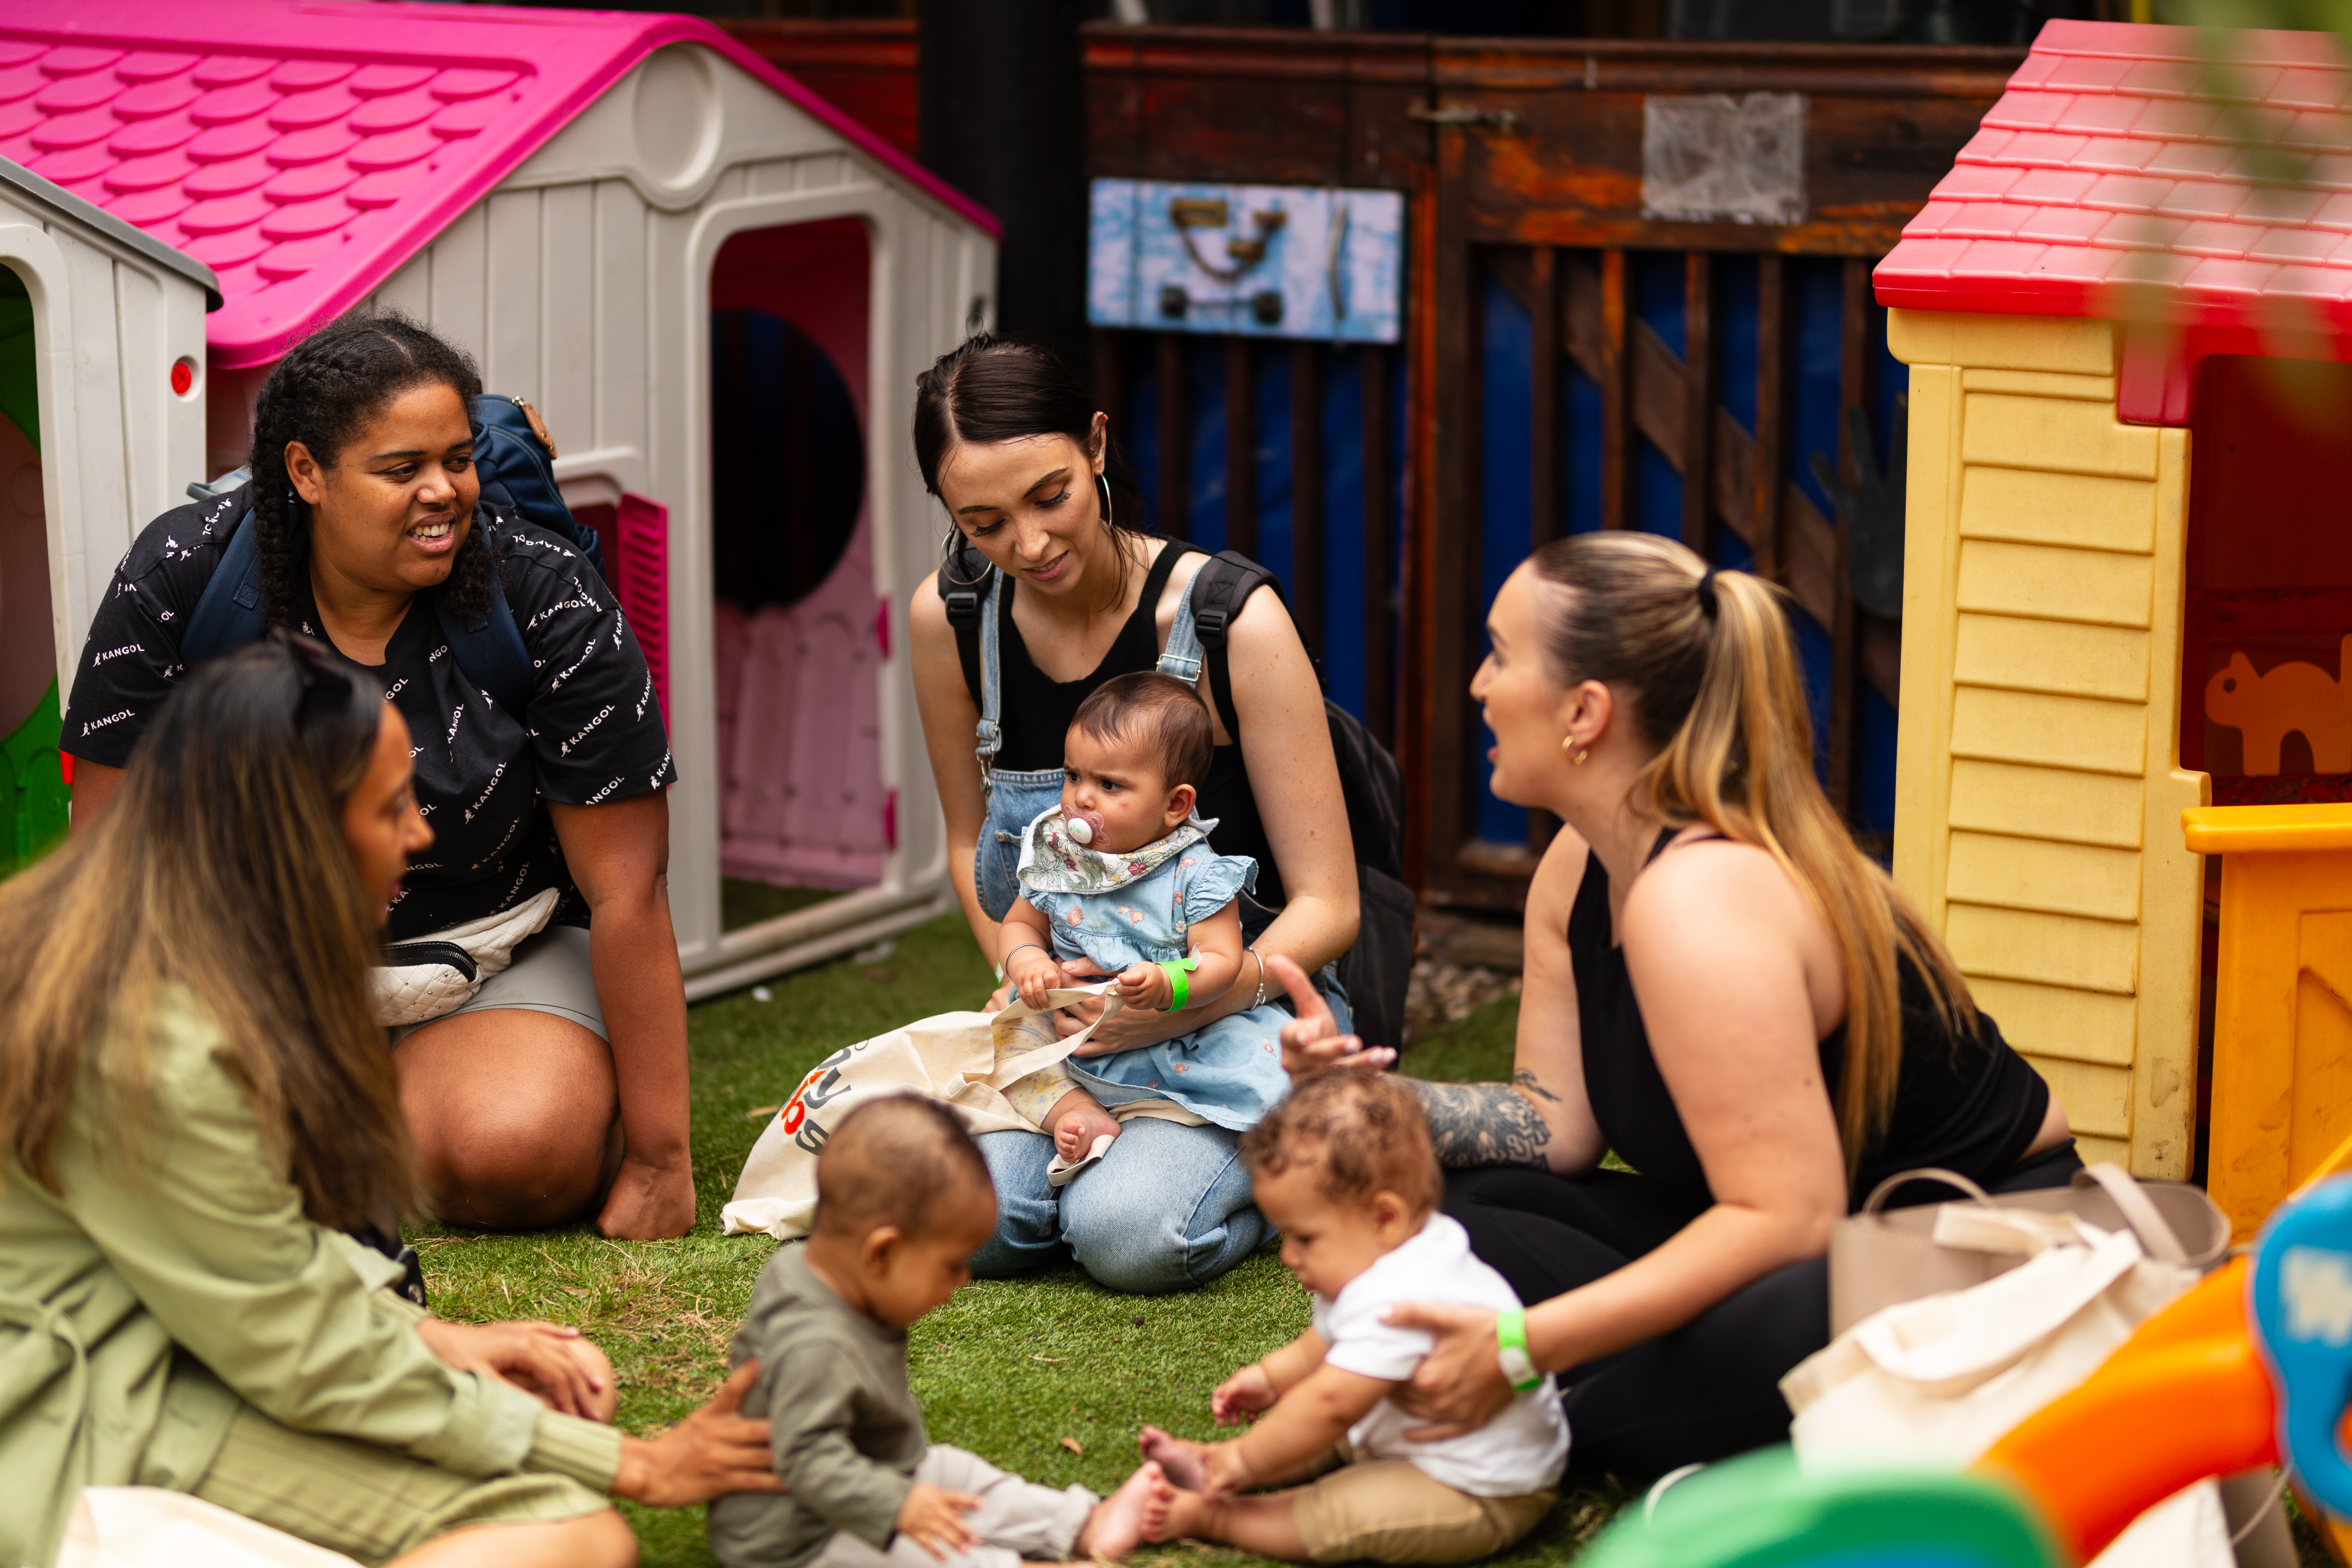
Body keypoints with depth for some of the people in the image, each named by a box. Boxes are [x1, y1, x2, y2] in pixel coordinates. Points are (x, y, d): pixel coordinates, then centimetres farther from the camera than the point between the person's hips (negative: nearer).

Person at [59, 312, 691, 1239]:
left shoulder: (547, 600, -17)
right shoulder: (180, 578, -13)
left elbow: (627, 893, -16)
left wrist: (659, 1162, -18)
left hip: (503, 961, -2)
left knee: (510, 1158, -34)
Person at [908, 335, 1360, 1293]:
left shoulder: (1233, 622, -17)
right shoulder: (950, 619, -5)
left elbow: (1327, 907, -13)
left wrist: (1200, 999, -32)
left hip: (1244, 1007, -3)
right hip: (1065, 1015, 4)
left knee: (1132, 1236, -30)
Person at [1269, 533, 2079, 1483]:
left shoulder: (1698, 904, -29)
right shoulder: (1581, 869, 2)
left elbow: (1787, 1220, -33)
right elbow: (1559, 1120, 5)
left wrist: (1526, 1347, -35)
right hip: (1821, 1226, 10)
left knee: (1752, 1340, -42)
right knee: (1459, 1211, -2)